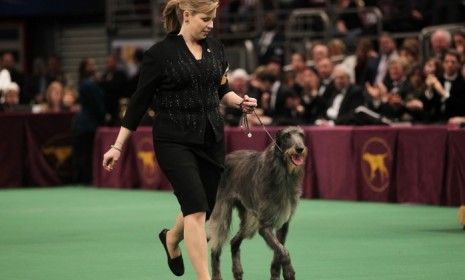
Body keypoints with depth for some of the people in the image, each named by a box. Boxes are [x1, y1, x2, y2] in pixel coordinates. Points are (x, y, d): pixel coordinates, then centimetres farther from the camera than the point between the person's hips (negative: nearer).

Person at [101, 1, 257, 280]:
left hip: (211, 139, 6)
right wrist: (118, 146, -4)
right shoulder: (160, 53, -9)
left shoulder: (216, 48, 6)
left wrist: (240, 101, -3)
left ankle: (171, 238, 46)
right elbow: (140, 102, -5)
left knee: (204, 209, 13)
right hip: (175, 141, -6)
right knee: (196, 208, -16)